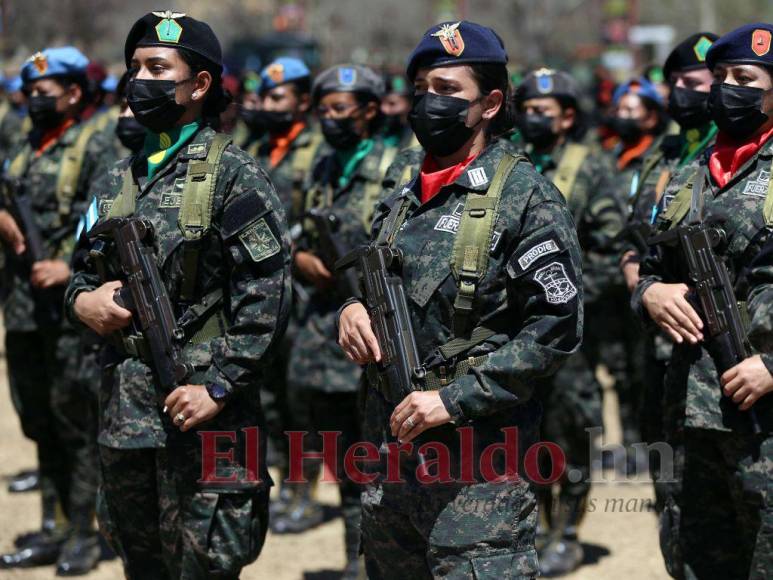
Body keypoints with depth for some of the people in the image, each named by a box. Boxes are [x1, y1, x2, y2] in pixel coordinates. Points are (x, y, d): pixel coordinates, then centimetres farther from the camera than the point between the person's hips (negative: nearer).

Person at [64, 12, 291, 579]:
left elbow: (266, 295, -13)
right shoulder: (123, 178, 14)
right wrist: (82, 299, -1)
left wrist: (219, 386, -18)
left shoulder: (233, 174, -8)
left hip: (199, 408, -7)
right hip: (123, 406, 7)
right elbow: (88, 269, 23)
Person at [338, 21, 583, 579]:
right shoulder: (402, 201, 15)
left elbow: (557, 327, -13)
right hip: (389, 450, 7)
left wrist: (455, 398, -17)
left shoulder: (526, 197, -7)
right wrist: (352, 310, 1)